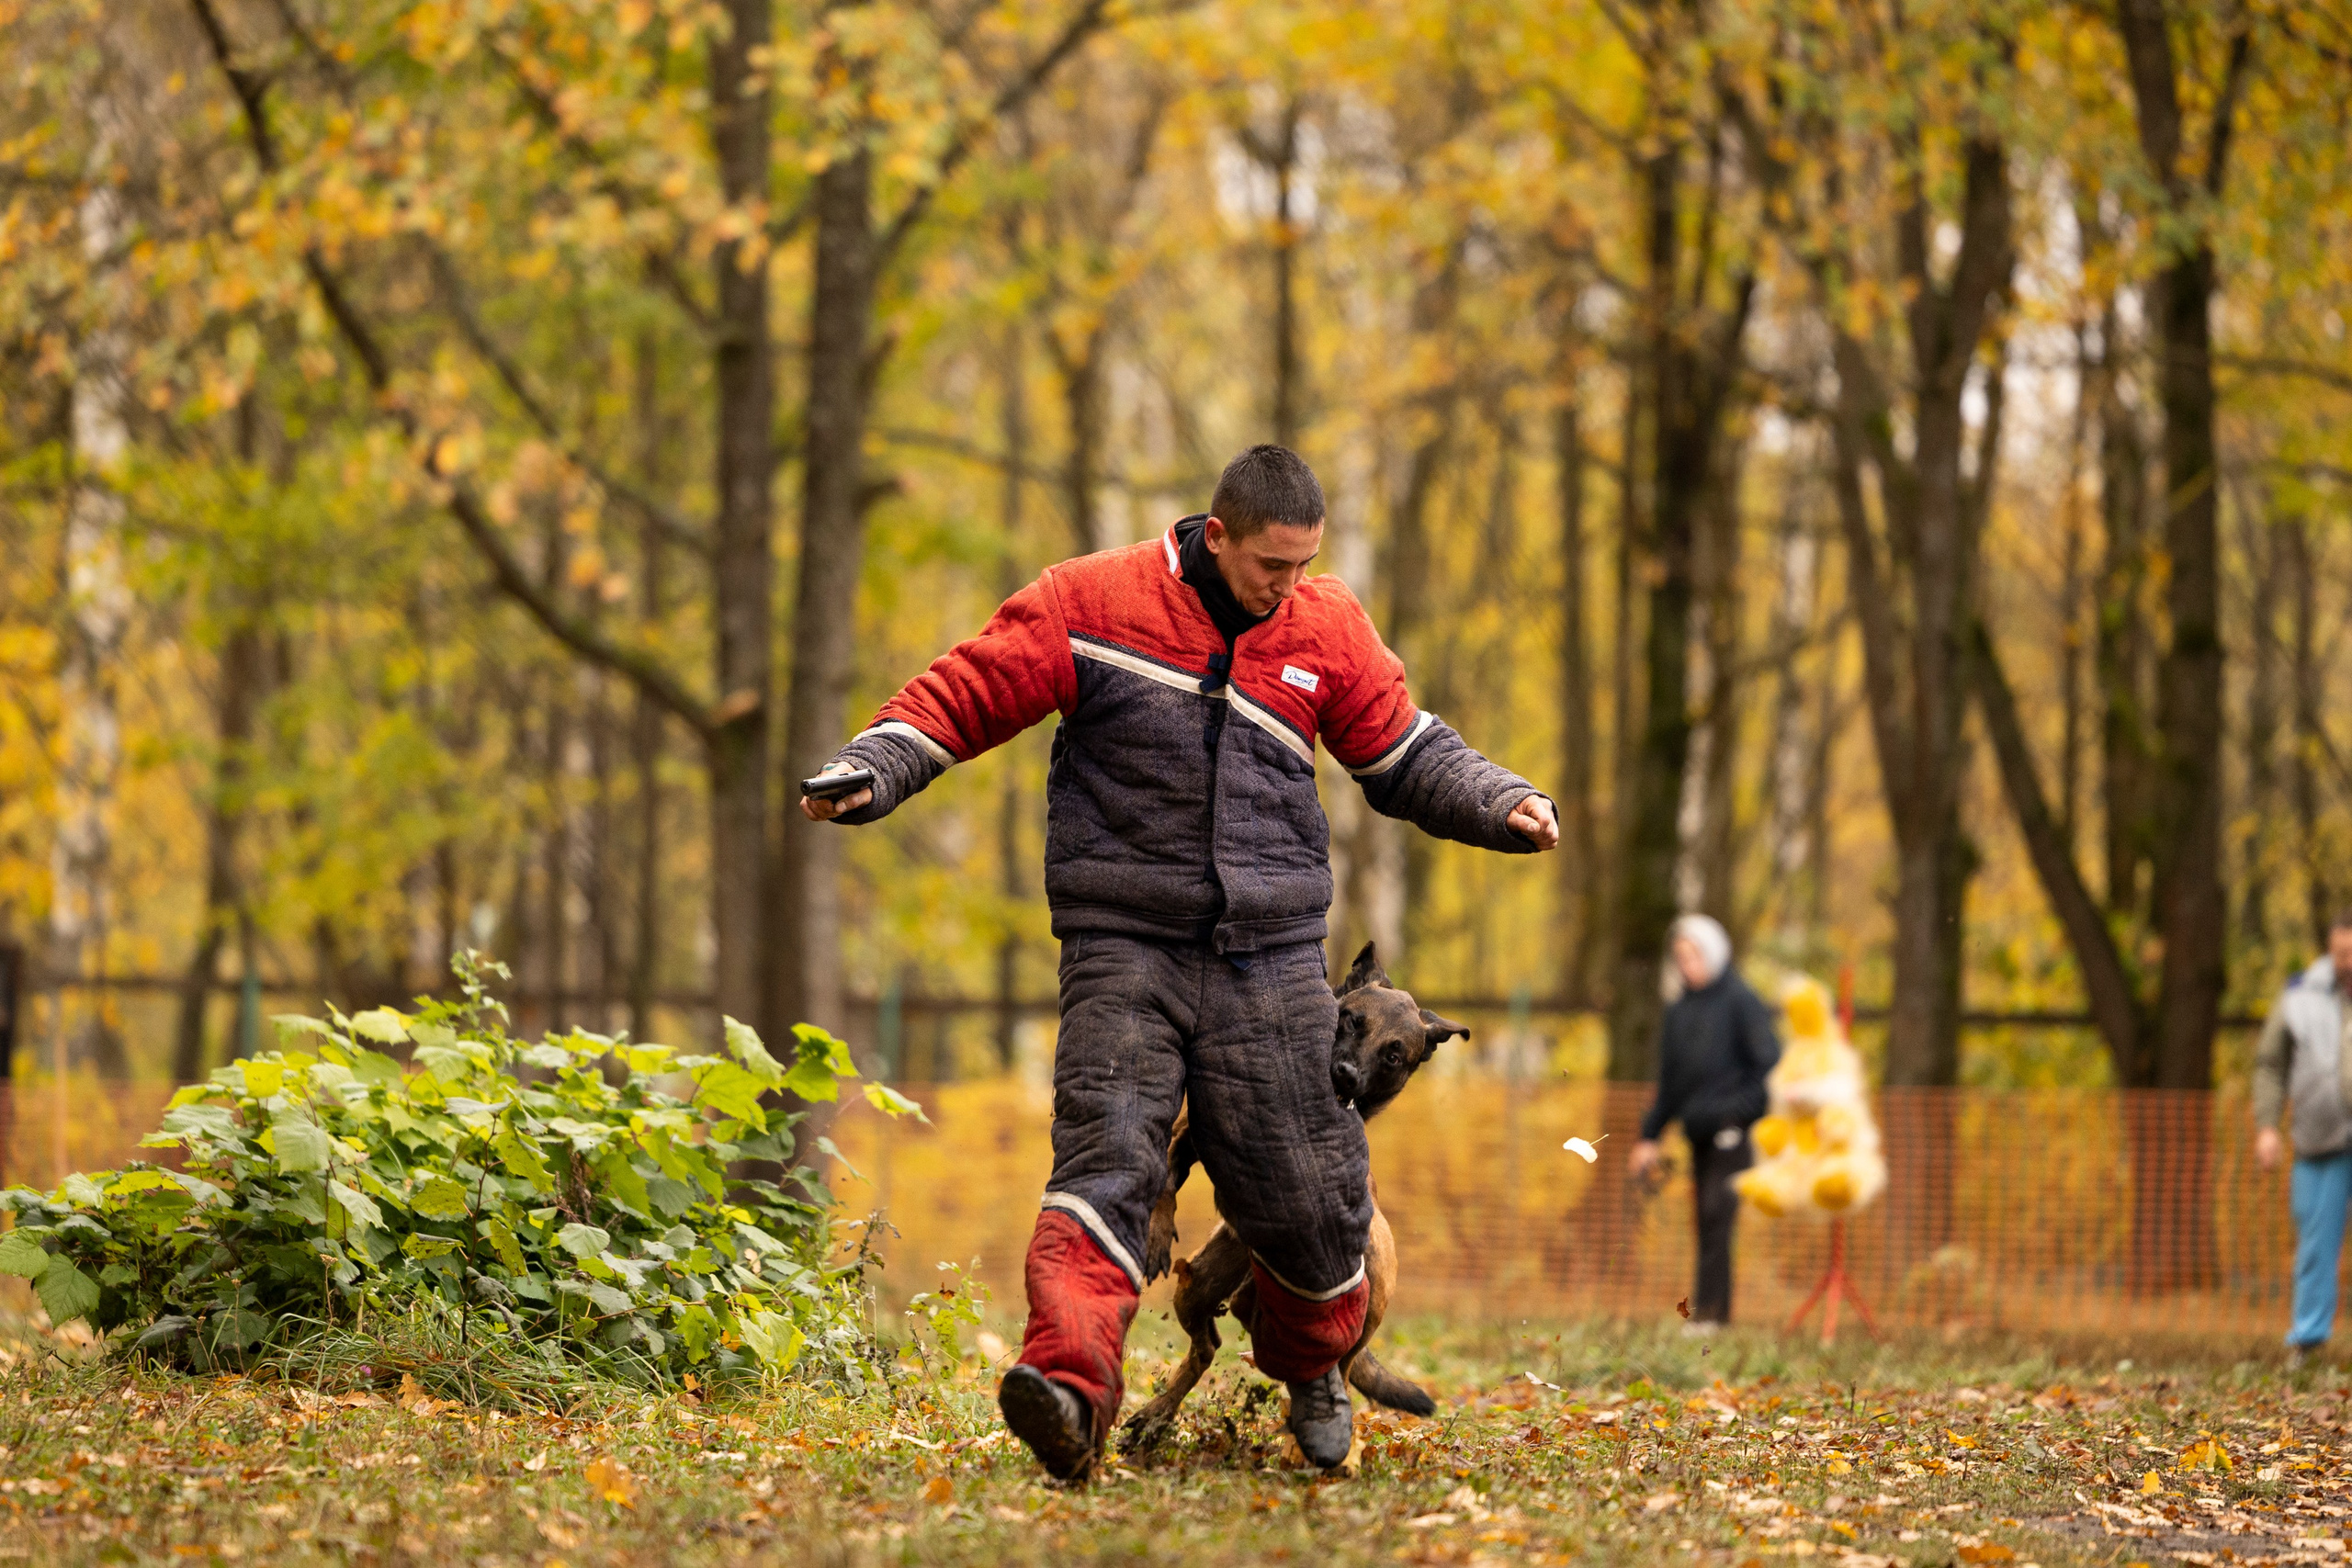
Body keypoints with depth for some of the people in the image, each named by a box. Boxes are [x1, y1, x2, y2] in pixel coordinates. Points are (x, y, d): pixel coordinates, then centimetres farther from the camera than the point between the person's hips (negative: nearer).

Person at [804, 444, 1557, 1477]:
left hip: (1269, 955, 3)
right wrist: (868, 775, -14)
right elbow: (962, 696, 0)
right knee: (1107, 1155, -21)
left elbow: (1404, 752, 18)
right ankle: (1070, 1388, -35)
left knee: (1301, 1194, 3)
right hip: (1126, 944, -3)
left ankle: (1312, 1363, 33)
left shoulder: (1327, 628, 8)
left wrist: (1499, 804, 2)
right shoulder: (1092, 604, -2)